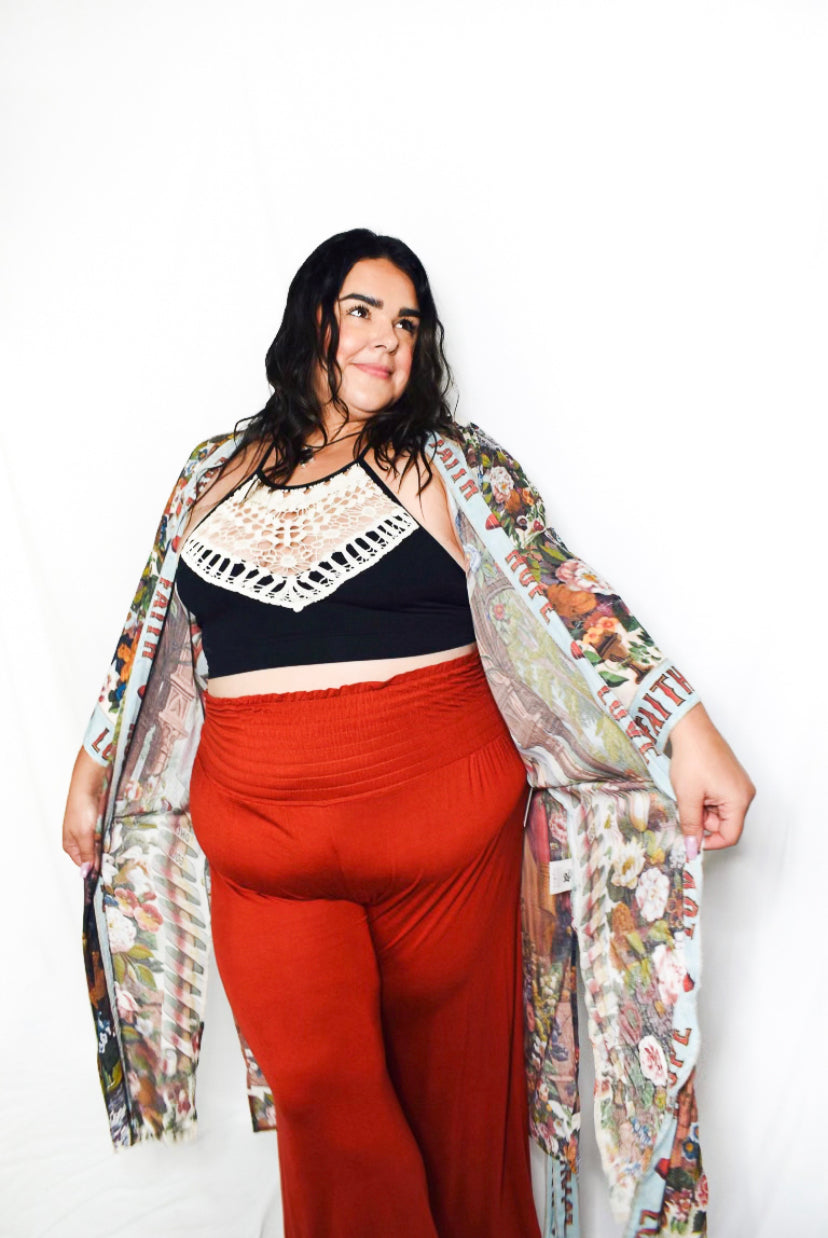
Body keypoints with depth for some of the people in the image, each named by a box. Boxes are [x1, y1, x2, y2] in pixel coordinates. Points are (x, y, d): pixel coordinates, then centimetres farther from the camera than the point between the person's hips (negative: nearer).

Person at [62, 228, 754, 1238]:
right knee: (317, 1092, 7)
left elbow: (567, 596, -7)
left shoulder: (451, 466, 0)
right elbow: (151, 637, 17)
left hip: (443, 820, -1)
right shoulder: (214, 475, 9)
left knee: (452, 1081, 13)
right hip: (258, 841, 2)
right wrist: (90, 774, 22)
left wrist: (688, 731, -16)